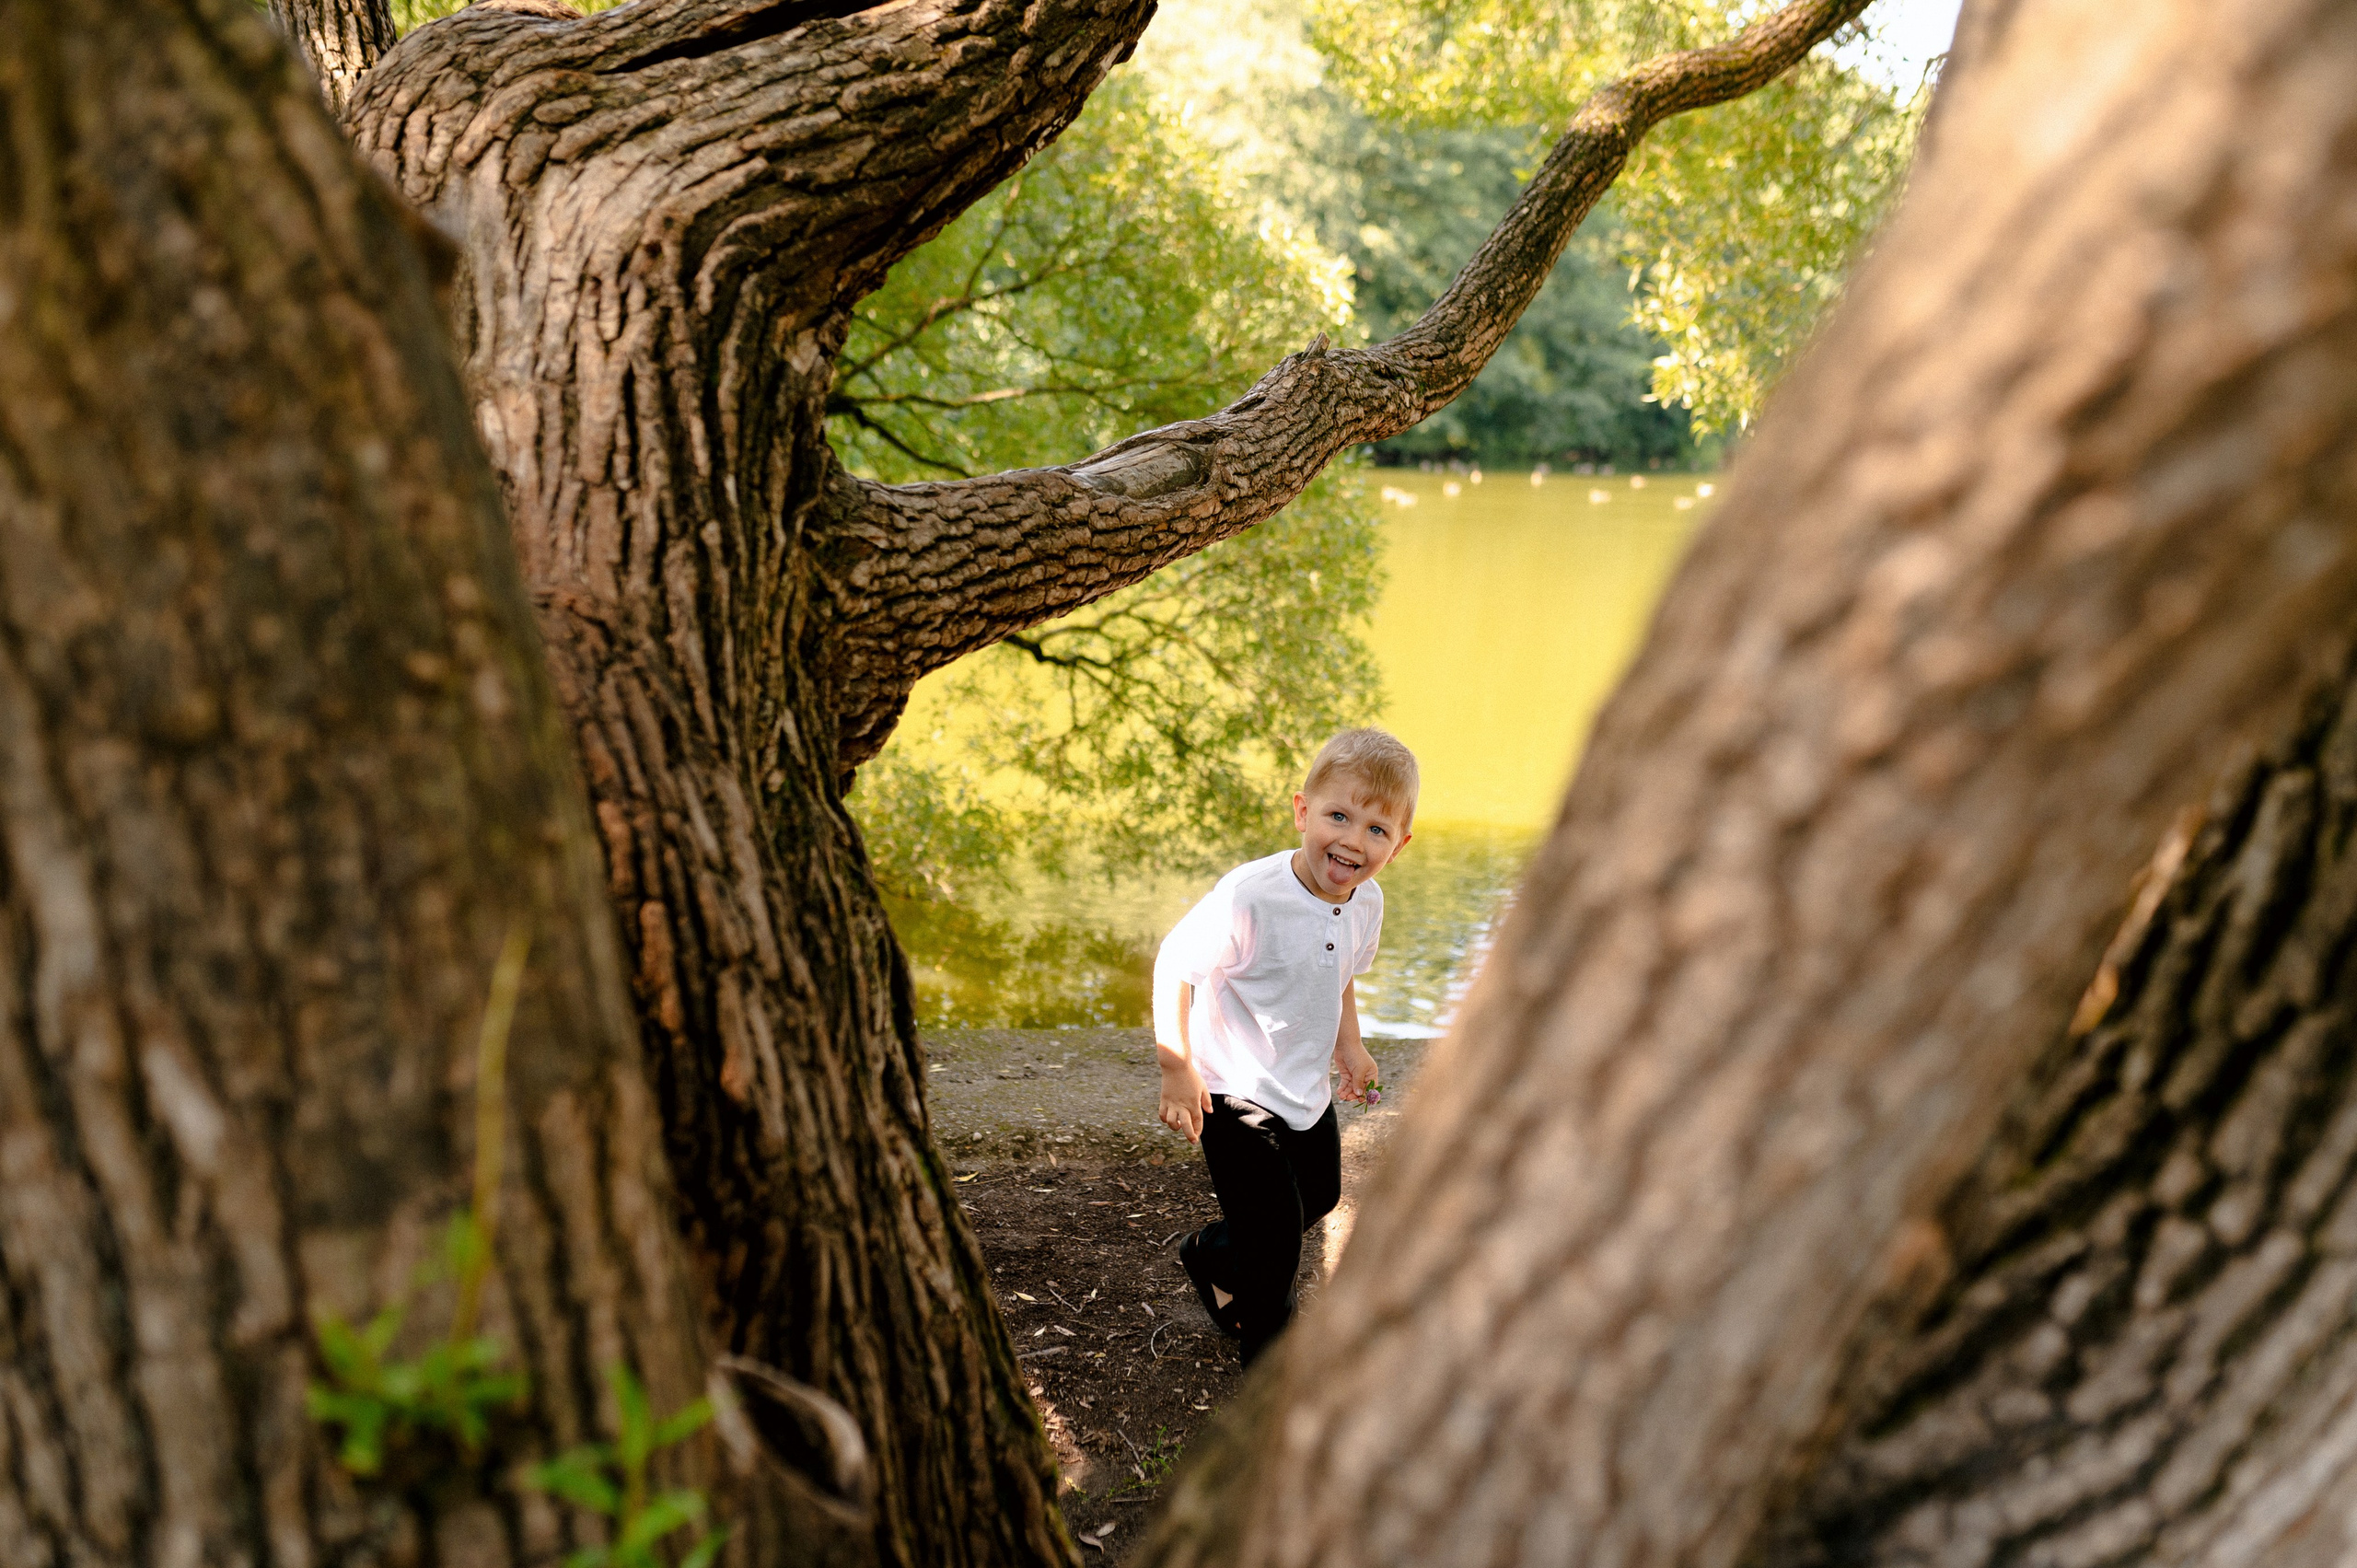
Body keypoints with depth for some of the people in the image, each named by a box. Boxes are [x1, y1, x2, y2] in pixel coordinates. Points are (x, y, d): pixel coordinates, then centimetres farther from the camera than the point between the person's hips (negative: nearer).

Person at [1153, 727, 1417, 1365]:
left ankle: (1211, 1256, 51)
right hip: (1236, 1093, -8)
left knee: (1318, 1196, 27)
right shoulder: (1250, 897, -32)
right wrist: (1177, 1068, -19)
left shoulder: (1366, 904, -8)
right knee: (1274, 1239, -6)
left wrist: (1350, 1045, 9)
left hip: (1306, 1091, 8)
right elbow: (1174, 963, -21)